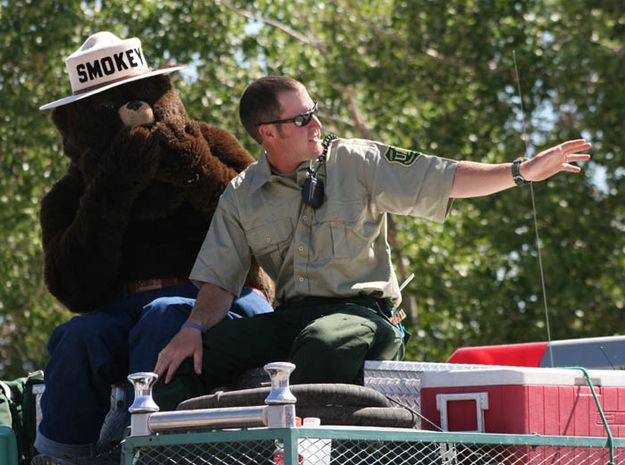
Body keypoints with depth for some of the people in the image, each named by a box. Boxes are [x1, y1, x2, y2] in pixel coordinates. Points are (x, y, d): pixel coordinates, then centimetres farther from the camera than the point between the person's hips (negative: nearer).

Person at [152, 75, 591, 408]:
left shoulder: (357, 162, 5)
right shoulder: (240, 197, 11)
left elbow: (445, 179, 1)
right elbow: (218, 278, 9)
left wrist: (522, 171, -10)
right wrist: (195, 328, -11)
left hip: (360, 310, -3)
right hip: (288, 318, 3)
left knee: (321, 344, -40)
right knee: (185, 359, -19)